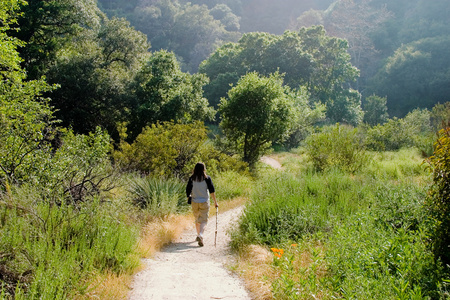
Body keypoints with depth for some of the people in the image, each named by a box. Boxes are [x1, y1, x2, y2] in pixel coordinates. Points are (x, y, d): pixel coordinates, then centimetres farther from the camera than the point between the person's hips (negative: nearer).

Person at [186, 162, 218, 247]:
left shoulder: (192, 178, -2)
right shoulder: (207, 178, -7)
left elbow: (188, 191, -2)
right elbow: (212, 191, -10)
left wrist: (189, 197, 17)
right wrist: (215, 201, -5)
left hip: (194, 202, 3)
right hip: (204, 202, -3)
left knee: (197, 220, 21)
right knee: (203, 220, -2)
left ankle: (198, 235, 34)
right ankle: (200, 236, -24)